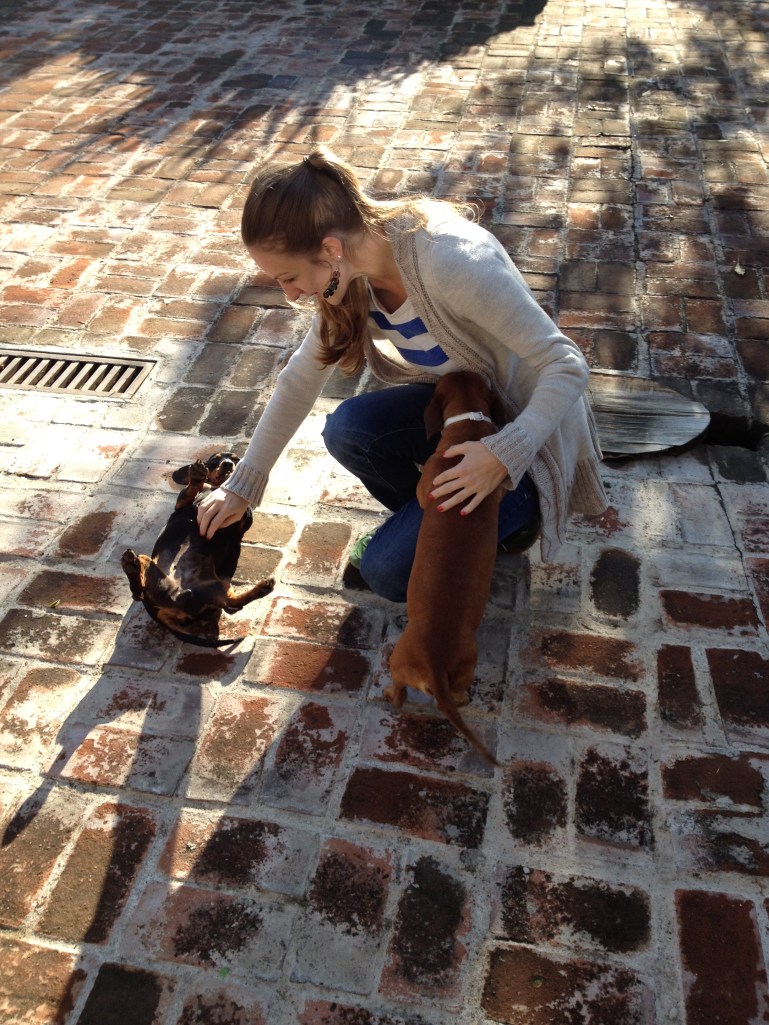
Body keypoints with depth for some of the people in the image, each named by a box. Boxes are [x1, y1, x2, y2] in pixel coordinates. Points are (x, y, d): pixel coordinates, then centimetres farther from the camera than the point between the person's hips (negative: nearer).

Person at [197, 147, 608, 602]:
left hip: (524, 432, -6)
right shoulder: (354, 267, -10)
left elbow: (568, 366, -28)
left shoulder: (453, 263, -34)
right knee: (348, 428, -23)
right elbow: (302, 378, 0)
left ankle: (516, 510, 9)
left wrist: (503, 455, -41)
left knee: (389, 569, -16)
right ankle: (428, 515, 5)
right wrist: (242, 485, 2)